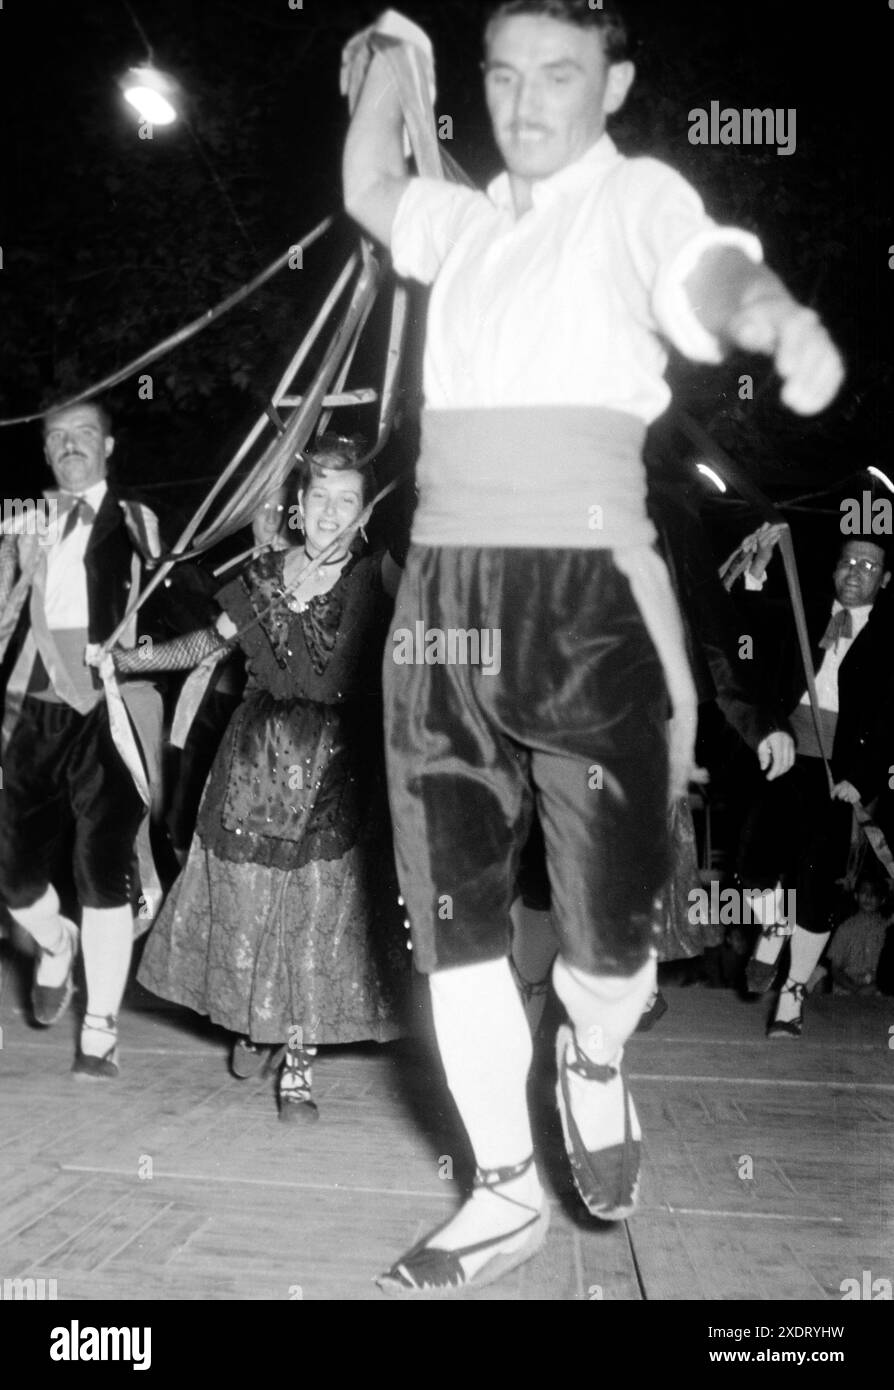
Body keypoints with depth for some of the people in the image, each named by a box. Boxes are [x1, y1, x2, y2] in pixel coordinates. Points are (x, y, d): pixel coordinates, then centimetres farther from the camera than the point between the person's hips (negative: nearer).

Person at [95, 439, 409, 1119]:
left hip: (336, 766, -3)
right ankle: (255, 1020, 33)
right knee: (247, 894, 9)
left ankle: (298, 1056, 12)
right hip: (258, 759, 3)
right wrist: (120, 659, 16)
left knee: (318, 904, -2)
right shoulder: (266, 575, 6)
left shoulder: (377, 578, -6)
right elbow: (210, 642, 16)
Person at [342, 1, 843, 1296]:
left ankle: (595, 1060, 30)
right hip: (445, 586, 5)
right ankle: (505, 1192, 23)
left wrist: (775, 312, -39)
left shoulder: (636, 195, 3)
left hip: (587, 577, -5)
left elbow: (705, 263, -18)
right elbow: (368, 190, 35)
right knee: (452, 914, 6)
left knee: (610, 918, -8)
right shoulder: (470, 221, 20)